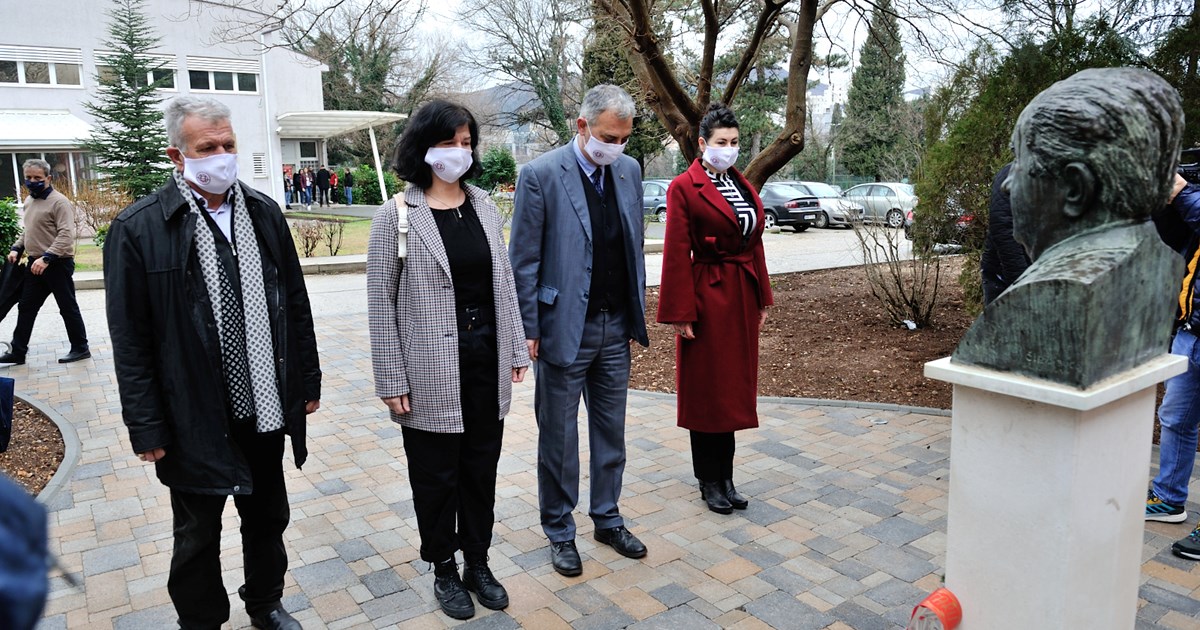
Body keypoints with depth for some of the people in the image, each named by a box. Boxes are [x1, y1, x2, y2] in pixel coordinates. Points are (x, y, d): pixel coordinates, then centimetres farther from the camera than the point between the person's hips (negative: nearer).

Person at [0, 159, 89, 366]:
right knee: (26, 308, 11)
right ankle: (17, 352, 19)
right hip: (35, 264, 8)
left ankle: (80, 348, 13)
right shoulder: (29, 201, 14)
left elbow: (66, 235, -22)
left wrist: (46, 258, -28)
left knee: (68, 307, 2)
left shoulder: (59, 202, -14)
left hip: (58, 264, -8)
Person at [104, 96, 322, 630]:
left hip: (266, 407, 4)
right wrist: (146, 427, -9)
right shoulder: (138, 228, -10)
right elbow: (130, 339, -9)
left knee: (268, 517, 21)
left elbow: (296, 304, 8)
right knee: (197, 536, 15)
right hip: (194, 419, -4)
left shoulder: (264, 213, 3)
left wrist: (308, 380, 8)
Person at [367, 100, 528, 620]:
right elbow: (381, 304, -8)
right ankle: (444, 570, 33)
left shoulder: (484, 206, 5)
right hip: (432, 370, -4)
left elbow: (504, 282, 9)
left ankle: (478, 563, 35)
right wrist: (392, 381, -10)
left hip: (486, 360, 4)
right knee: (437, 475, 11)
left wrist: (516, 350, 8)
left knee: (481, 468, 16)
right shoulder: (396, 215, -8)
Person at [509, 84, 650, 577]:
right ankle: (559, 532, 27)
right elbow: (524, 261, -10)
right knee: (559, 438, 9)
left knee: (611, 431, 17)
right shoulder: (541, 175, -11)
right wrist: (528, 330, -11)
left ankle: (608, 520, 35)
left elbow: (635, 248, 11)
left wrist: (637, 316, 10)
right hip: (564, 328, -5)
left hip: (615, 328, 5)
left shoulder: (629, 170, 5)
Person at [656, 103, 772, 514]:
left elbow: (755, 244, 14)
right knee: (705, 391, 5)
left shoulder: (743, 186, 12)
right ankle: (709, 482, 19)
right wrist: (681, 313, -15)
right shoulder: (684, 187, -9)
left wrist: (762, 299, 12)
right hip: (707, 297, -7)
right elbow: (676, 255, -13)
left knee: (734, 389, 13)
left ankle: (725, 479, 25)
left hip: (742, 297, 7)